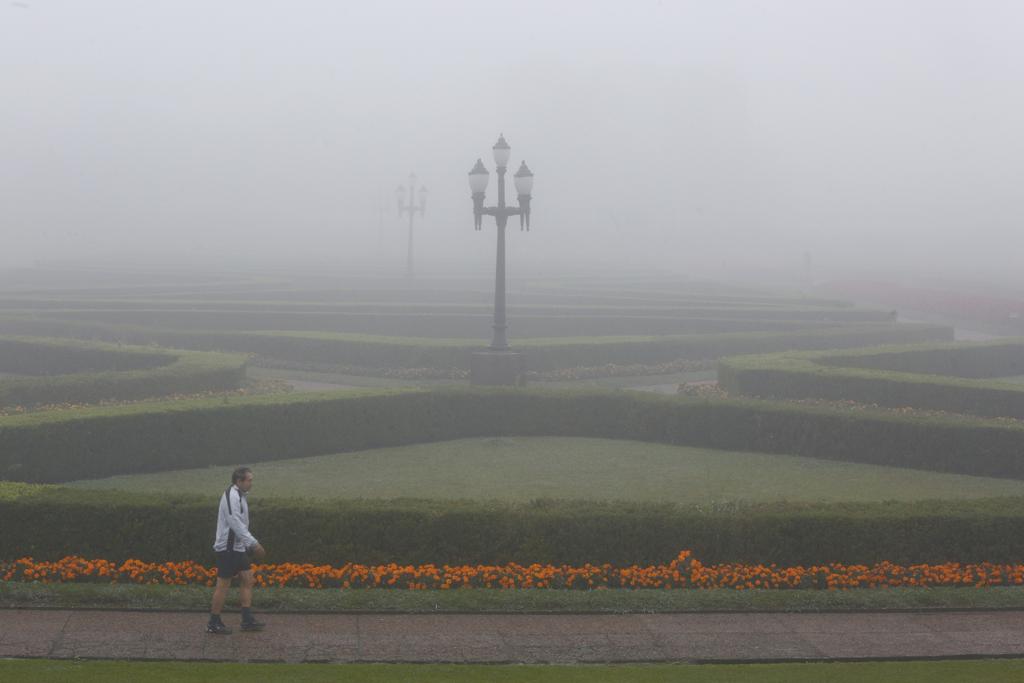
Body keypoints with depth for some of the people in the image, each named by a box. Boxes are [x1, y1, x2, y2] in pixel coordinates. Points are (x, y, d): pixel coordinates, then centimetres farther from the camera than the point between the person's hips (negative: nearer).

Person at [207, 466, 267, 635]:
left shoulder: (239, 496, 15)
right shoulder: (231, 496, -16)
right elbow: (235, 523, -24)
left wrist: (252, 545, 17)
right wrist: (253, 543, -23)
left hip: (237, 548, 10)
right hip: (228, 548, -10)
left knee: (248, 580, 6)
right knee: (223, 584, -3)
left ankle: (247, 620, 7)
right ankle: (214, 623, 6)